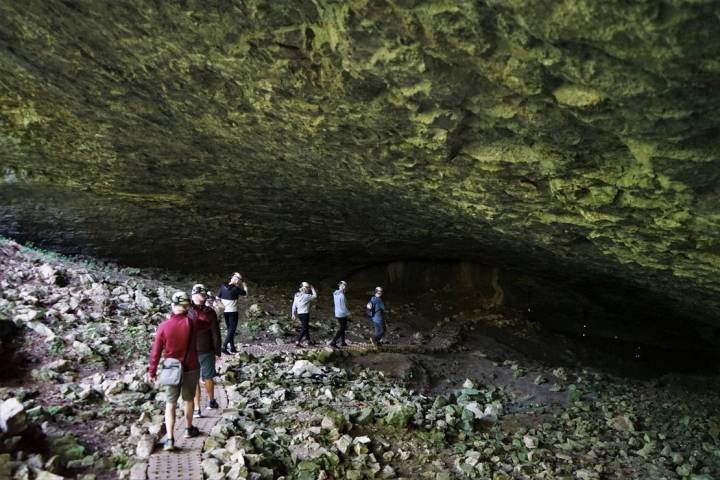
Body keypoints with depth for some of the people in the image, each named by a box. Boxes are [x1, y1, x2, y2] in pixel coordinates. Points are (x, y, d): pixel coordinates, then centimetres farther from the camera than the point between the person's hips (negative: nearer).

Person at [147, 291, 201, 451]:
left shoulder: (164, 326, -14)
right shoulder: (191, 323, -16)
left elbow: (156, 351, -8)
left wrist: (152, 372, 2)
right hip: (191, 369, 0)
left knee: (170, 404, 9)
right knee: (189, 400, 20)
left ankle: (170, 439, 2)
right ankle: (189, 429, 35)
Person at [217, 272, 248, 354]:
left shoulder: (222, 286, -2)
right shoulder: (236, 289, -16)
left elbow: (218, 298, 1)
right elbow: (245, 294, 1)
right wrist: (245, 286, 15)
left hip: (224, 312, 6)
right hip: (233, 312, -6)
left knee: (229, 329, 17)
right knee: (232, 330, 2)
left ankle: (232, 347, 23)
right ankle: (224, 347, -8)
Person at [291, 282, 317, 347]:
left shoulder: (297, 295, 5)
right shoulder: (306, 296, -16)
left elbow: (294, 305, 7)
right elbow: (315, 296, -5)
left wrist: (293, 313, 12)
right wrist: (312, 289, 5)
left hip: (299, 314, 8)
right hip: (305, 314, -8)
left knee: (306, 327, 20)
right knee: (304, 328, -3)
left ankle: (309, 340, 29)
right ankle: (297, 341, -9)